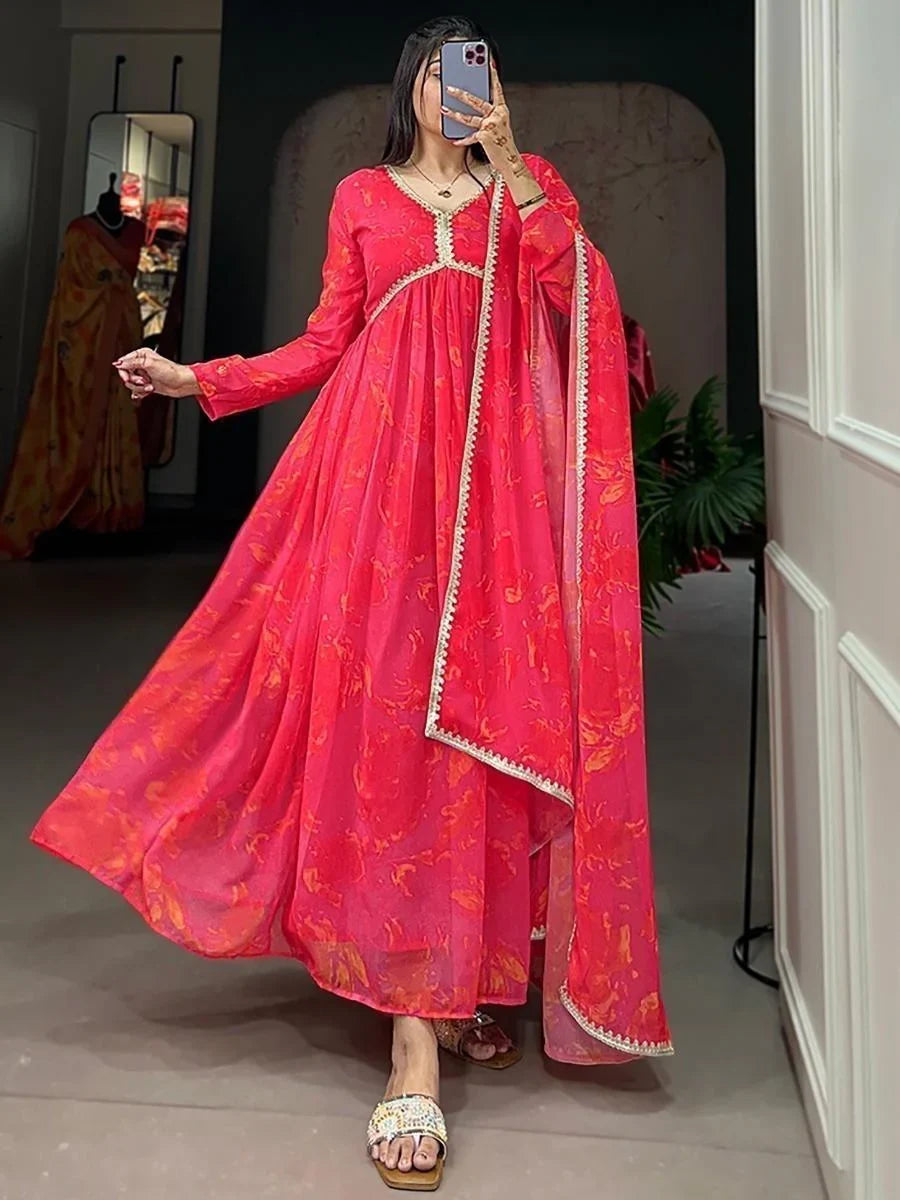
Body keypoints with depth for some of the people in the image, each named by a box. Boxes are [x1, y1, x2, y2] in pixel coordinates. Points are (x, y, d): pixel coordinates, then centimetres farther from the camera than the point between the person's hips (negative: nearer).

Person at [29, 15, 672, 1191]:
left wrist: (510, 167, -3)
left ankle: (461, 972, 12)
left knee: (487, 695, -5)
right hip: (384, 463, 0)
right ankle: (419, 1038, -9)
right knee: (384, 703, -12)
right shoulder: (362, 196, 19)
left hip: (493, 467, 1)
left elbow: (581, 298, 1)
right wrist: (192, 378, 9)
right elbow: (327, 342, 14)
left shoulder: (527, 186, 19)